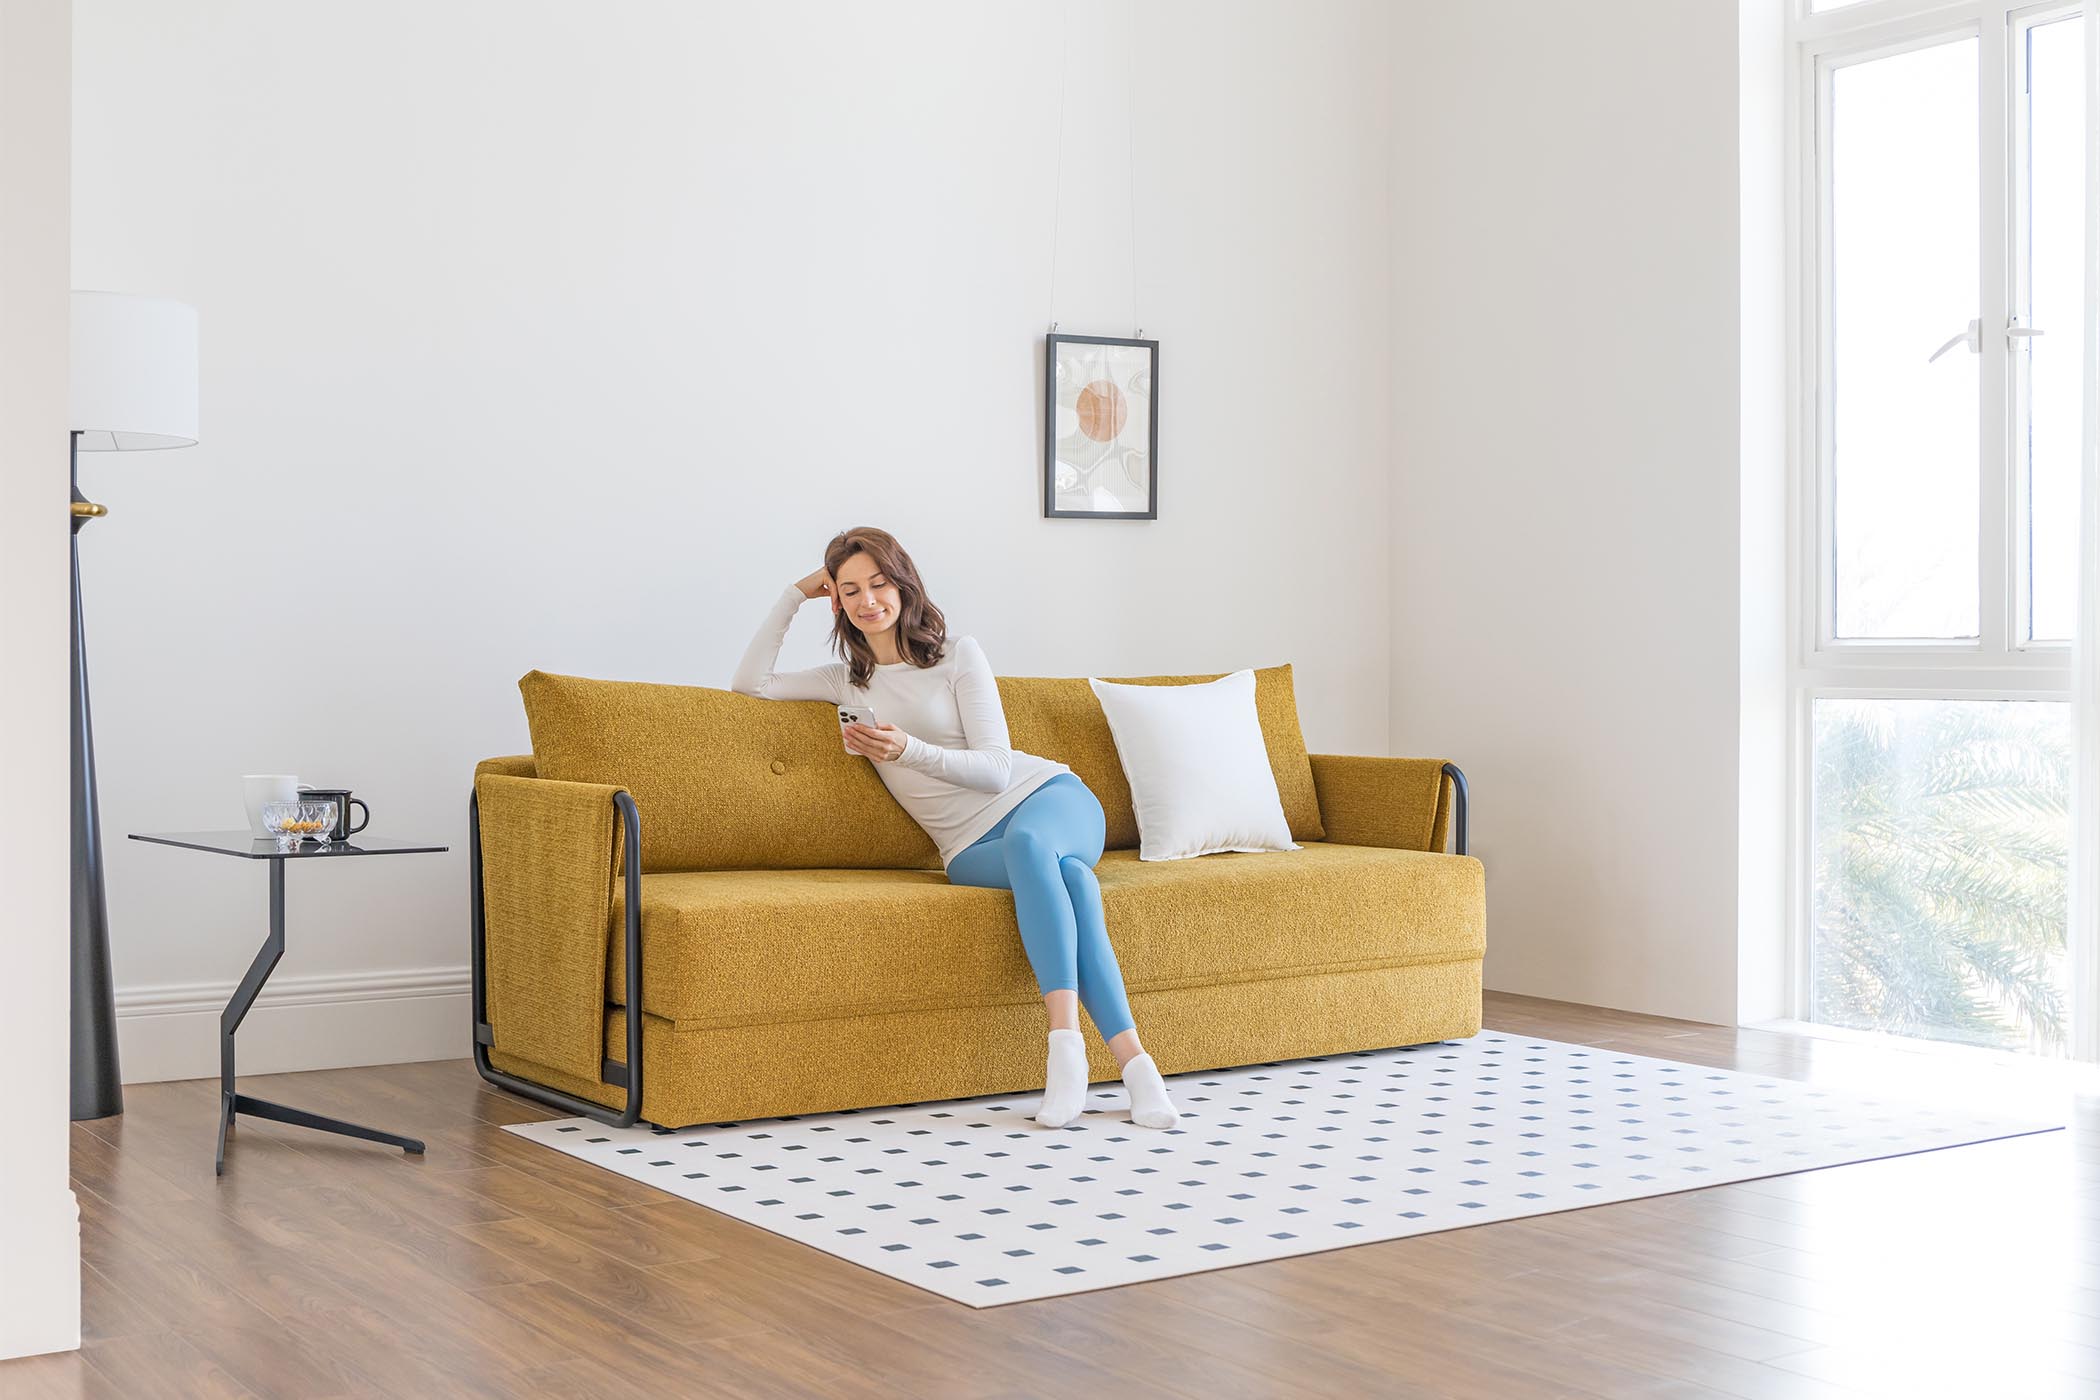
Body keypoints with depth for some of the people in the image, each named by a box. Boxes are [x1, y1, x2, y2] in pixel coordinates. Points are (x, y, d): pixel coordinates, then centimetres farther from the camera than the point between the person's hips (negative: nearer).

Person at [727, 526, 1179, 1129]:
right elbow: (750, 683, 11)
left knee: (1027, 840, -41)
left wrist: (907, 750, -20)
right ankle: (1131, 1058, -47)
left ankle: (1065, 1037, -50)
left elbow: (996, 770, -3)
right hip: (972, 848, 1)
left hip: (1048, 794, -1)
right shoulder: (847, 681, 19)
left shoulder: (959, 654, 5)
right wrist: (794, 594, 11)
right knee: (1069, 876, -35)